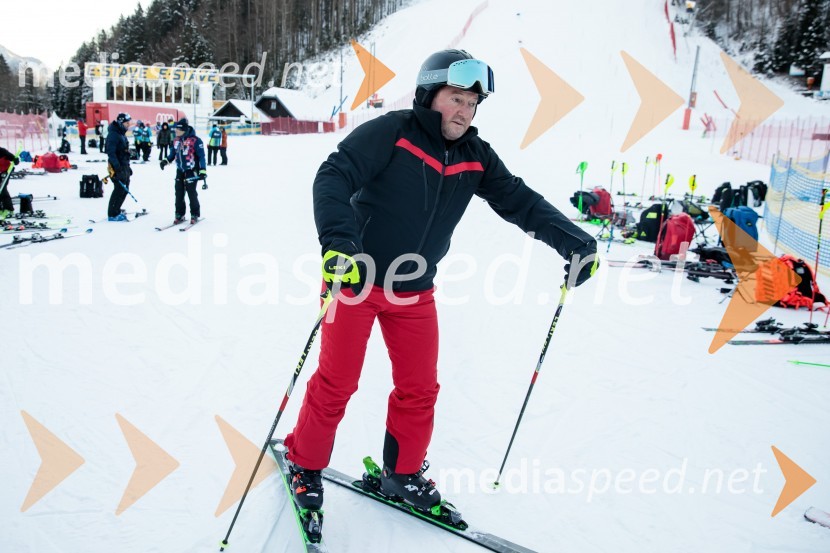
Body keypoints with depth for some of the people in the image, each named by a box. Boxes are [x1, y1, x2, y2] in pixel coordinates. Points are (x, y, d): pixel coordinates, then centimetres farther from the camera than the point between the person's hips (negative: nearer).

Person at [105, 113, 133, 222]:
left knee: (124, 190, 12)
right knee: (119, 190, -7)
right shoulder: (113, 134, -14)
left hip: (124, 166, 10)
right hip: (117, 167, -10)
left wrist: (128, 167, 23)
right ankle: (112, 214, 0)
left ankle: (116, 211, 23)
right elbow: (111, 152, -23)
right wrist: (117, 167, -29)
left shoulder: (122, 134, 16)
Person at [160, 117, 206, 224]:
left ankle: (194, 214, 12)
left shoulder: (195, 140, -13)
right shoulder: (176, 140, 8)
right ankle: (179, 215, 15)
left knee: (192, 194, 0)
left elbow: (201, 155, -13)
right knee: (179, 194, 7)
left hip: (191, 171, -6)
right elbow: (173, 153, 20)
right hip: (180, 171, 6)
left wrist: (202, 170, -18)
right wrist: (166, 161, 4)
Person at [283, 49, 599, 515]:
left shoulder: (476, 157, 1)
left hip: (415, 293, 5)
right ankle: (305, 464, 26)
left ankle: (403, 473, 31)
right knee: (337, 384, 2)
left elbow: (518, 200, 4)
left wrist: (572, 240, -7)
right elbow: (334, 177, -24)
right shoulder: (389, 133, -15)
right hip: (355, 278, -5)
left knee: (420, 389, 10)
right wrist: (339, 241, -41)